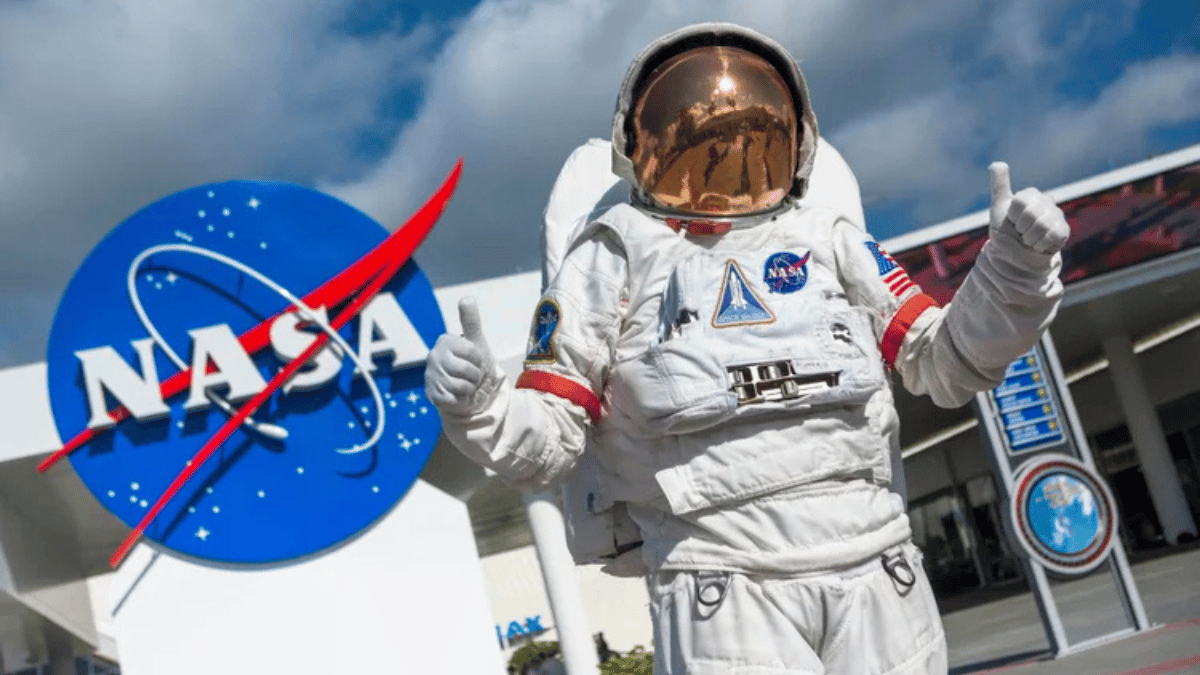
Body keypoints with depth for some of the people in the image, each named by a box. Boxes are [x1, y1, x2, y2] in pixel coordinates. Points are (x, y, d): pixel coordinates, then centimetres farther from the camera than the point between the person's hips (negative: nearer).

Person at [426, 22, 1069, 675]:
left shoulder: (828, 239, 14)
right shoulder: (614, 256, 6)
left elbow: (947, 365, 12)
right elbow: (548, 441, 4)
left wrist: (1014, 270, -3)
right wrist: (477, 408, -16)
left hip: (878, 573, 3)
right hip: (723, 588, -3)